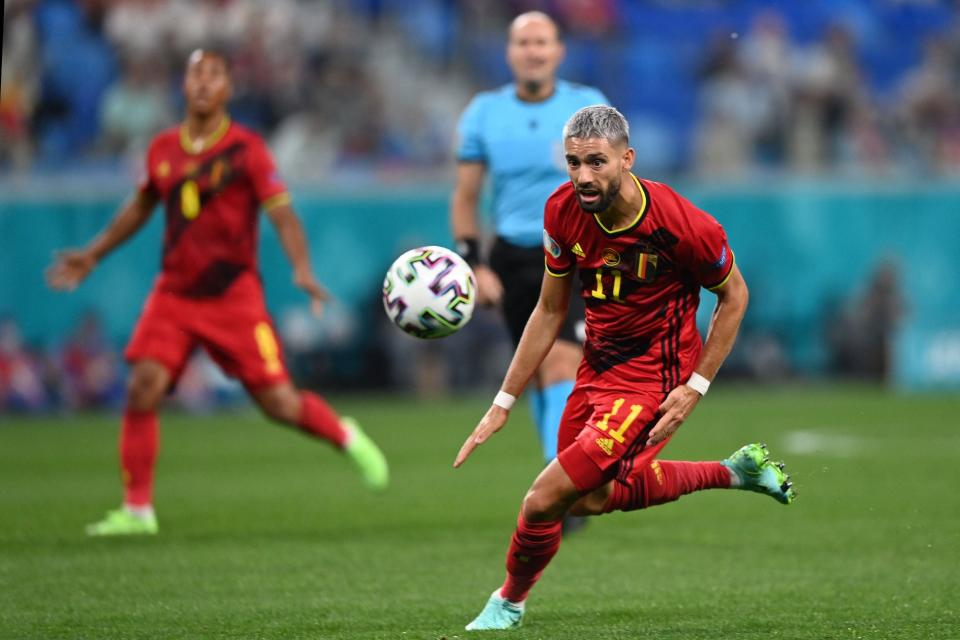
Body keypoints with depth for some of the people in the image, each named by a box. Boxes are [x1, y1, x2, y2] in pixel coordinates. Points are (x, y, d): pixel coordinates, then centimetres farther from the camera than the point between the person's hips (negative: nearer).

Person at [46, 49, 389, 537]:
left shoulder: (245, 149, -8)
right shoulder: (162, 149, 6)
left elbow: (282, 213, -13)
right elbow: (141, 206, 24)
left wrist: (302, 269, -29)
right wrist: (92, 255, 27)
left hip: (233, 295, -4)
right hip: (174, 292, 4)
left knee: (278, 401, -5)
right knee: (142, 389, -13)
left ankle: (348, 438, 26)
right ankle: (137, 510, -3)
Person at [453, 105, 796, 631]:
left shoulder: (679, 224, -26)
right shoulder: (564, 211, -10)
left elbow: (734, 296, -8)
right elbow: (550, 311, 2)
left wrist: (695, 387, -13)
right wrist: (503, 404, 2)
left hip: (650, 379, -7)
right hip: (597, 366, 7)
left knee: (544, 502, -11)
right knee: (591, 498, 24)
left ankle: (509, 601, 19)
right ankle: (735, 471, 37)